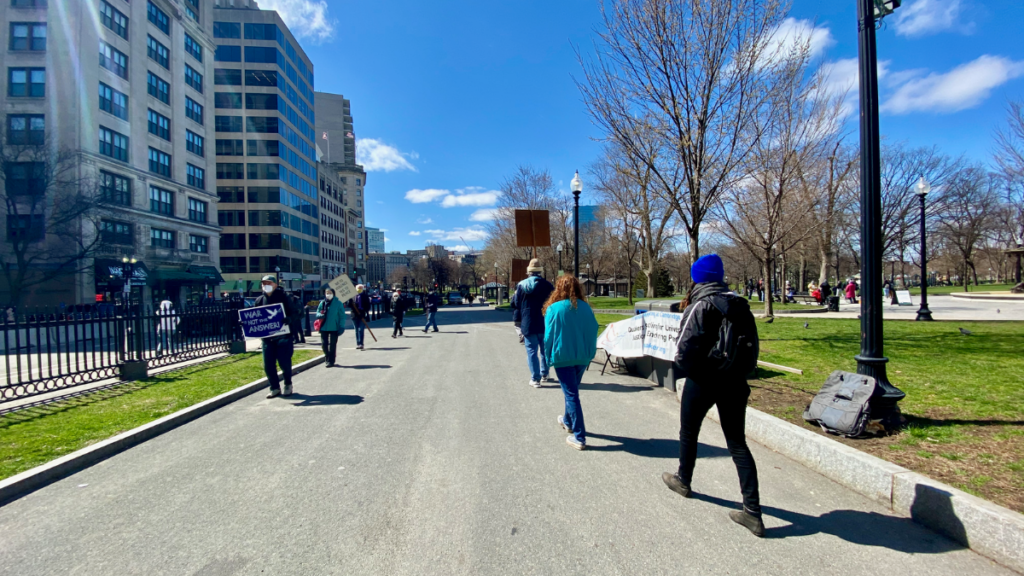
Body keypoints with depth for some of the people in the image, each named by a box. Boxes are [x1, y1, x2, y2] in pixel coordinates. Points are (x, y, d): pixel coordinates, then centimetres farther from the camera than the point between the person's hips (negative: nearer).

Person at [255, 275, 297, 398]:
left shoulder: (283, 297, -3)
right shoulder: (260, 300, 9)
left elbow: (293, 312, -8)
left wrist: (289, 318, -30)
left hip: (283, 336, -4)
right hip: (267, 337, 5)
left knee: (284, 362, -4)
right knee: (268, 365, 4)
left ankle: (288, 385, 19)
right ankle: (275, 388, 19)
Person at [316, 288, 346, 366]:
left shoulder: (338, 303, -3)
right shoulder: (322, 303, 8)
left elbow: (342, 316, -2)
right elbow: (318, 312, 15)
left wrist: (341, 326, -9)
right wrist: (320, 315, -10)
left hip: (334, 327, -3)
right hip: (324, 327, 4)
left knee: (332, 345, 1)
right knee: (324, 344, 4)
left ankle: (331, 361, 11)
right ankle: (328, 358, 26)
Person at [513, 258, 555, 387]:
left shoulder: (521, 285, -3)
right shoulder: (547, 285, -5)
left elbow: (517, 304, 4)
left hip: (528, 325, 0)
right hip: (545, 324, 1)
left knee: (532, 351, 4)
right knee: (545, 350, 16)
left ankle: (535, 379, 1)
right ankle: (545, 374, 26)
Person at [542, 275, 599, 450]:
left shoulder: (553, 309, -11)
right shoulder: (586, 308, -2)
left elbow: (549, 336, -8)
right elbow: (593, 332, 0)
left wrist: (549, 358, 3)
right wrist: (589, 354, 9)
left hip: (563, 357, -4)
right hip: (582, 357, 4)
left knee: (571, 395, 1)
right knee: (572, 391, 23)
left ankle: (579, 437, 2)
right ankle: (568, 422, 43)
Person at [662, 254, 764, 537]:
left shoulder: (700, 306, -16)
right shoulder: (740, 305, 4)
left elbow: (687, 345, -19)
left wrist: (681, 368, -3)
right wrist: (740, 370, 16)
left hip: (703, 381, -6)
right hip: (735, 382, 6)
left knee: (688, 433, 18)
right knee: (737, 442, 9)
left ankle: (683, 480, 38)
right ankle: (752, 511, 7)